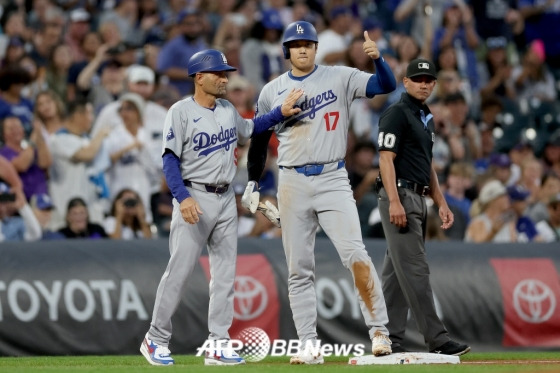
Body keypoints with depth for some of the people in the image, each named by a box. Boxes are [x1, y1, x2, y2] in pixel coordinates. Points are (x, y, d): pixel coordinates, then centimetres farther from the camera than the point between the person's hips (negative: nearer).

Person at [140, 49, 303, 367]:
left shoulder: (228, 111, 11)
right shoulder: (181, 112, -9)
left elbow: (250, 129, 31)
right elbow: (170, 160, -13)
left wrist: (281, 113, 18)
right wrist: (183, 198, -25)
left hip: (226, 199, 7)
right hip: (195, 197, -7)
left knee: (225, 274, 5)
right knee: (179, 271, -7)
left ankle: (218, 345, 9)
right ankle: (156, 340, 3)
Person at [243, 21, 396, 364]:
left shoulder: (340, 78, 2)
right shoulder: (272, 91, 9)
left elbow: (386, 85, -9)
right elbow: (259, 138, 18)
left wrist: (377, 58, -27)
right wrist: (253, 183, 18)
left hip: (333, 179, -2)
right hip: (293, 183, 3)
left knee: (355, 254, -16)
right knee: (299, 268, 3)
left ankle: (379, 331, -11)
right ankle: (309, 345, 6)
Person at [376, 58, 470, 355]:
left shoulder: (427, 119, 20)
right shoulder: (396, 114, -8)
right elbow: (386, 158, -16)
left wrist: (441, 203, 18)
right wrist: (394, 201, -24)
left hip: (418, 200, 10)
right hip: (400, 196, -10)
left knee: (397, 273, 9)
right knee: (415, 269, -12)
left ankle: (389, 340, 10)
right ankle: (437, 339, -17)